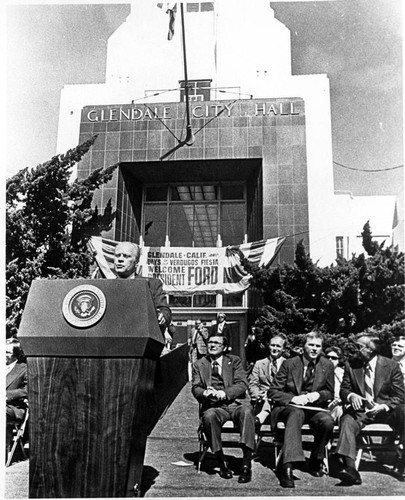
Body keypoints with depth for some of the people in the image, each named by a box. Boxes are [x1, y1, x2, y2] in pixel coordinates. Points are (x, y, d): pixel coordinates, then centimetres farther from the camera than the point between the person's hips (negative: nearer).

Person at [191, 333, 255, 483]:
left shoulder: (234, 361, 14)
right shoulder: (199, 365, 18)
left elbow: (242, 384, 1)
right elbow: (195, 388, 9)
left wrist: (224, 393, -17)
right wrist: (204, 393, -17)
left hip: (235, 402, 0)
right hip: (213, 406, 1)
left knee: (246, 411, -34)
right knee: (209, 416, -34)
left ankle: (247, 464, -32)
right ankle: (222, 462, -20)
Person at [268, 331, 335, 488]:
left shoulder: (327, 365, 7)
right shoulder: (289, 364, -1)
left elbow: (330, 393, 14)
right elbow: (273, 392, -2)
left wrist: (318, 395, -9)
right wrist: (293, 398, -19)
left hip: (314, 408, 3)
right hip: (289, 407, -2)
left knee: (328, 421, -31)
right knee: (296, 413, -38)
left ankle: (316, 461, -5)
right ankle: (287, 466, -45)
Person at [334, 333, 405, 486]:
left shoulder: (391, 365, -1)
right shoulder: (351, 364, 4)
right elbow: (343, 389, 9)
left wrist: (383, 406, -19)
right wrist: (351, 396, -17)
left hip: (385, 410, -1)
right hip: (360, 410, 1)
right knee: (347, 421, -31)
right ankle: (349, 467, -44)